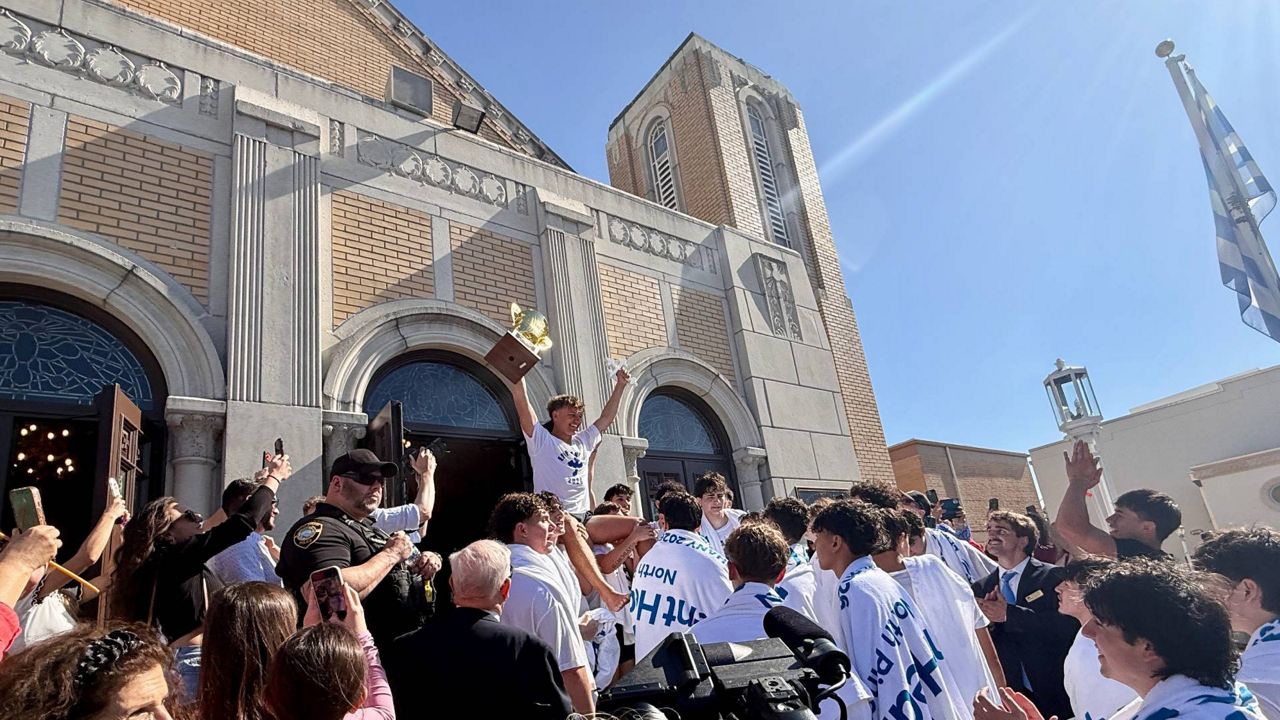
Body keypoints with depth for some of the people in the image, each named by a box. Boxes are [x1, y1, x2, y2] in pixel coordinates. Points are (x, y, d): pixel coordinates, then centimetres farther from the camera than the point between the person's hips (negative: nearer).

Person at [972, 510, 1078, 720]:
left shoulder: (1053, 576, -8)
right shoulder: (982, 588, 4)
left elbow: (1069, 624, -22)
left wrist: (1009, 614, -24)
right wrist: (985, 620, -18)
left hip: (1058, 692, -3)